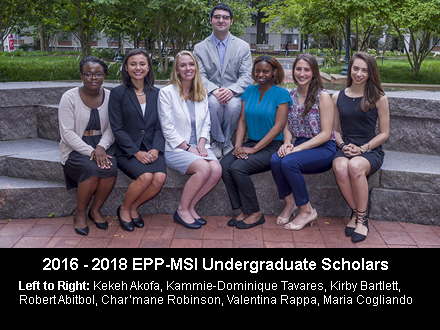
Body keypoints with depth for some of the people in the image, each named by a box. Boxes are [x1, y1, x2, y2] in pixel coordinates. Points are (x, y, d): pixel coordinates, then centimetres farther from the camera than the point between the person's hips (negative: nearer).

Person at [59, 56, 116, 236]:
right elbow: (67, 133, -11)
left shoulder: (109, 96, 4)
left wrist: (101, 147, -19)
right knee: (92, 168, -33)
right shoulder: (69, 97, -6)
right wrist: (90, 151, -23)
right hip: (75, 149, -3)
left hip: (102, 146, 3)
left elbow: (111, 128, 2)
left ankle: (95, 210, -4)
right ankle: (80, 214, -9)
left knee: (110, 168, -29)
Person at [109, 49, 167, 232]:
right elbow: (117, 129, -5)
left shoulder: (155, 93, 12)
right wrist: (137, 152, -16)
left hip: (151, 149, 3)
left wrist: (156, 149, -10)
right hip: (127, 151, -3)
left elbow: (159, 126, 9)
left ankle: (133, 207, 2)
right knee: (146, 176, -29)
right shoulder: (118, 93, 1)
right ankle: (124, 209, 0)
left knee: (160, 177, -26)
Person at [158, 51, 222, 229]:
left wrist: (202, 143, -5)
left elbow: (206, 122, 14)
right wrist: (188, 147, -14)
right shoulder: (167, 92, -3)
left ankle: (190, 207, -6)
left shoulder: (202, 93, 15)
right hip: (176, 148, -5)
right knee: (204, 168, -31)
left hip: (199, 146, 5)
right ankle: (182, 210, -11)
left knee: (217, 169, -24)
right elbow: (168, 128, -8)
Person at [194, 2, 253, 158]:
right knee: (213, 103, -35)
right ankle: (217, 140, -11)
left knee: (233, 105, -35)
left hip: (234, 94, 0)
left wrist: (232, 90, -21)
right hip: (211, 94, 0)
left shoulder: (243, 47, 8)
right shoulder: (200, 48, 8)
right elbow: (200, 76, -1)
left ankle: (227, 141, -8)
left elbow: (247, 76, 0)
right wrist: (214, 90, -22)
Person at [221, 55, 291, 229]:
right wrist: (238, 146, -7)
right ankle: (243, 210, -10)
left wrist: (253, 149, -17)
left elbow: (279, 126, -12)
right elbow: (242, 120, 10)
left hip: (272, 146, -5)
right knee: (224, 164, -21)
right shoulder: (250, 90, 12)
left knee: (238, 168, -28)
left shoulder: (281, 93, -4)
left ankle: (255, 213, -10)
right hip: (251, 143, 6)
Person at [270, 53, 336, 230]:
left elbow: (326, 134, -12)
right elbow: (286, 125, 14)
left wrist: (297, 148, -20)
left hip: (324, 148, -5)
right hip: (301, 145, 5)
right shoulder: (291, 95, 9)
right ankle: (290, 203, -2)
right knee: (275, 160, -26)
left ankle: (307, 210, -11)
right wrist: (287, 142, -9)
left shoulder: (322, 96, -8)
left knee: (288, 162, -31)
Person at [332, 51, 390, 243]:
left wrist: (362, 148, -11)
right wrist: (343, 146, -5)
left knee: (355, 166, -37)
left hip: (371, 150, -2)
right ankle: (356, 213, -13)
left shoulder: (378, 98, 2)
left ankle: (361, 219, -20)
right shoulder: (338, 97, 11)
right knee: (340, 168, -34)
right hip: (345, 149, 2)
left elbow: (384, 134, 3)